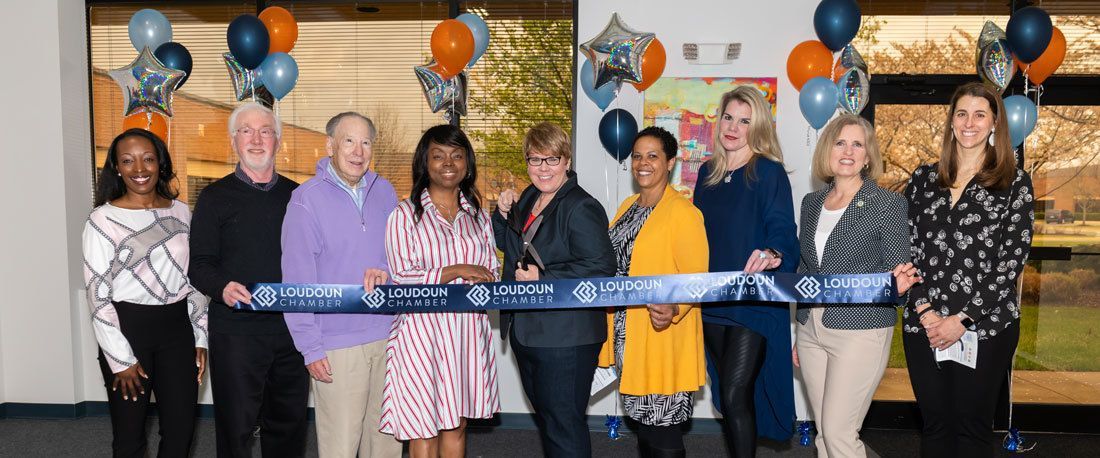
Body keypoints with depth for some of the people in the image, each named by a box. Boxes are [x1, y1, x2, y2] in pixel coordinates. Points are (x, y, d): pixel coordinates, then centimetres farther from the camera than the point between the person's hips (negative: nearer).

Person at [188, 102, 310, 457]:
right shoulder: (215, 197, 1)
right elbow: (200, 264, -3)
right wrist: (222, 288, -22)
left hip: (291, 326, 3)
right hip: (236, 330, -3)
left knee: (289, 422, 14)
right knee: (236, 426, 5)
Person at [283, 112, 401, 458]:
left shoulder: (384, 191, 6)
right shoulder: (307, 199, -8)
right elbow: (296, 280, -9)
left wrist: (388, 270, -8)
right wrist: (310, 348, -11)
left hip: (389, 336, 5)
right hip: (337, 345, -4)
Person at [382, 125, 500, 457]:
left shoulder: (477, 214, 12)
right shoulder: (406, 214, -3)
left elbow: (490, 269, 13)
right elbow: (402, 278, -9)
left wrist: (486, 284, -10)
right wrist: (456, 271, -14)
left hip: (468, 330, 4)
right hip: (423, 332, -4)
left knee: (456, 427, 12)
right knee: (424, 430, 2)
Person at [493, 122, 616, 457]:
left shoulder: (582, 208, -17)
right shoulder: (528, 199, 11)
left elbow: (601, 268, -25)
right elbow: (508, 245, 24)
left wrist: (543, 278, -24)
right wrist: (503, 214, 4)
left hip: (565, 339, -9)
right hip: (526, 330, 9)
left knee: (563, 422, 0)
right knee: (544, 414, 24)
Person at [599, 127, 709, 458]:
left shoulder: (683, 212, -12)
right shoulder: (628, 207, 12)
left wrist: (674, 309, -32)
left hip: (665, 341, -8)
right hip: (628, 337, 8)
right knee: (642, 422, 18)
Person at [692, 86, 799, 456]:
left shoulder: (768, 172, -7)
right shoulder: (708, 172, 10)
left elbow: (782, 228, -18)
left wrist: (773, 254, -39)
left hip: (755, 301, -6)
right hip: (712, 299, 6)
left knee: (734, 397, -10)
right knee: (726, 396, 14)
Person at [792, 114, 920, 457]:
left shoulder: (888, 204, -6)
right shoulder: (811, 203, 10)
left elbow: (898, 272, -4)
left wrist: (896, 286, -28)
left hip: (861, 330, -5)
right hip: (811, 329, 6)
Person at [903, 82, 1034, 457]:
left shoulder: (1014, 182, 2)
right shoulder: (924, 179, 9)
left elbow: (1013, 257, -6)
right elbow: (906, 247, 5)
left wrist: (963, 319, -12)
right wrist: (924, 310, -8)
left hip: (986, 325, -2)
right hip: (924, 324, 2)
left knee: (973, 425, 6)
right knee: (935, 423, 10)